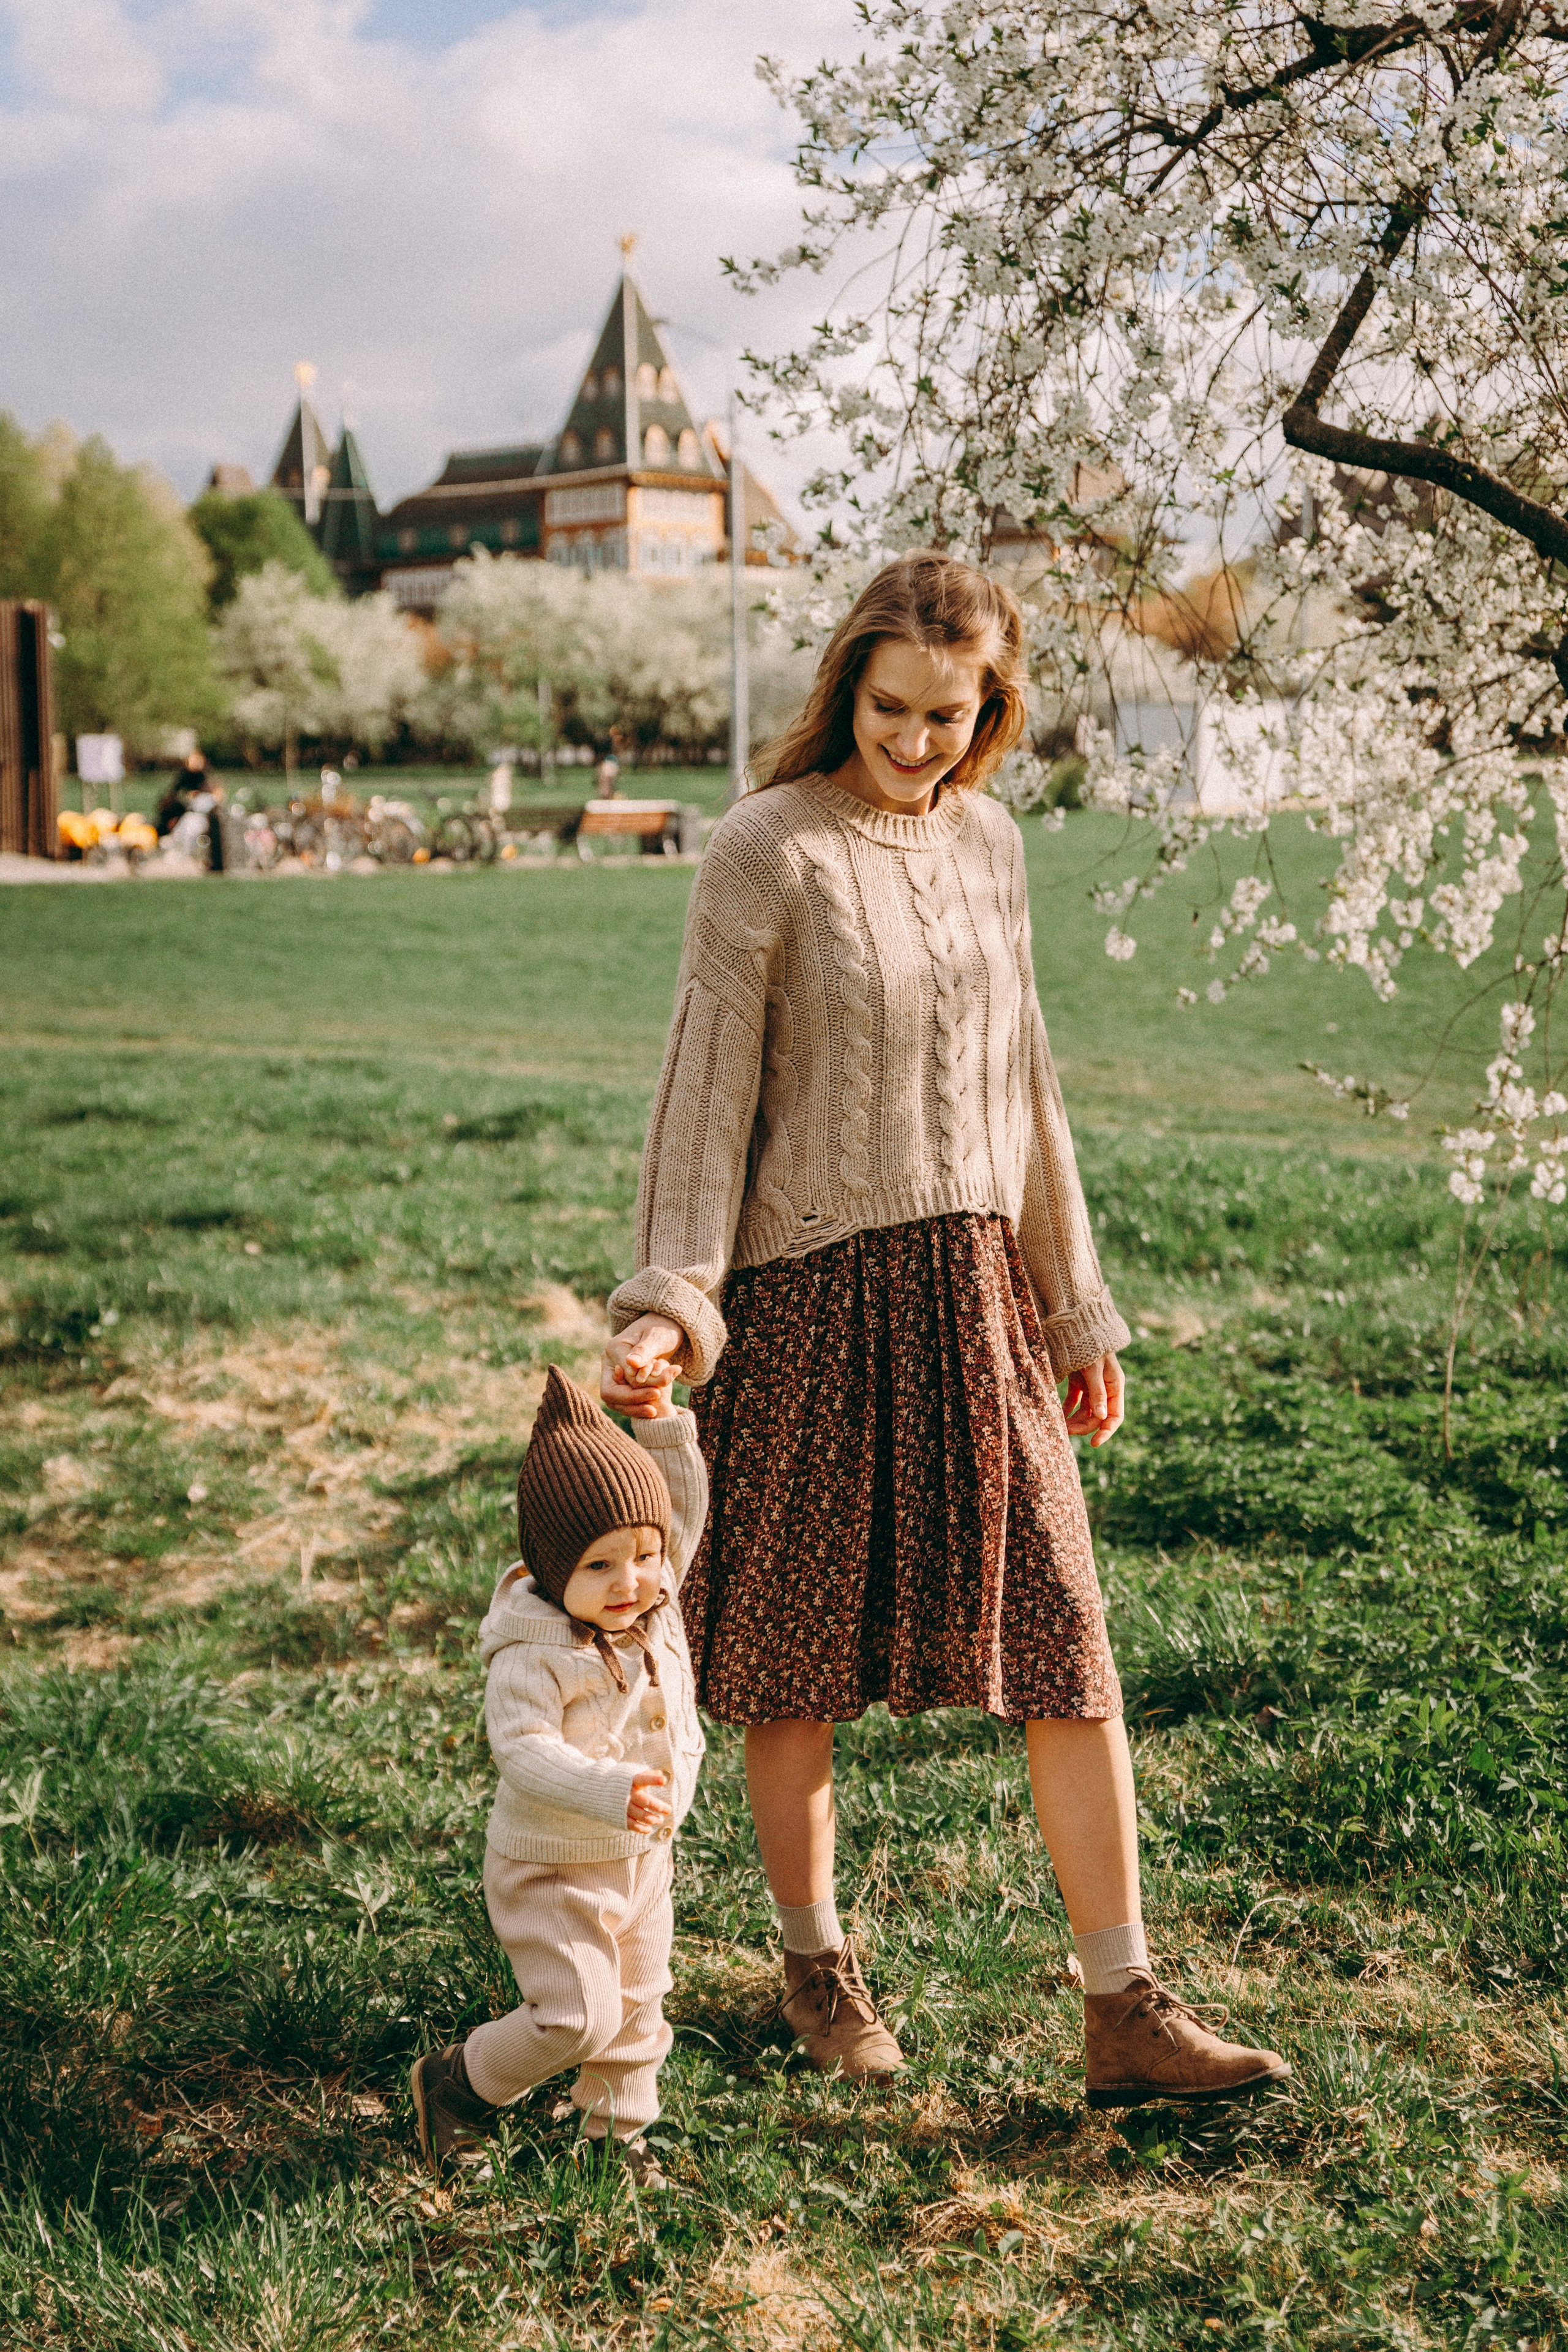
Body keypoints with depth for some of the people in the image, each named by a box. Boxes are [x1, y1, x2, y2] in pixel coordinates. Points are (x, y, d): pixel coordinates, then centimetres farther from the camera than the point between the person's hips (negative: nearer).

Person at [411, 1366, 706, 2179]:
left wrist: (665, 1427, -5)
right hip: (551, 1868, -7)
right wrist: (611, 1791, -44)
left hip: (642, 1859, 7)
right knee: (579, 2012, -11)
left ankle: (617, 2126, 38)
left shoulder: (655, 1602, -5)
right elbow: (524, 1749, -31)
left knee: (637, 2006, 17)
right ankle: (458, 2083, 12)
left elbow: (684, 1511, 6)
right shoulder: (533, 1655, -26)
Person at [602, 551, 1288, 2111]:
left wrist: (1077, 1308, 16)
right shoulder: (767, 852, -8)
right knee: (802, 1650, 8)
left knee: (1065, 1639, 2)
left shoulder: (987, 842, 9)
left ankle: (1126, 2017, 10)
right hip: (810, 1292, -5)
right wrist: (665, 1307, -17)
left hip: (975, 1290, 5)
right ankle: (816, 1966, 30)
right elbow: (706, 1089, -9)